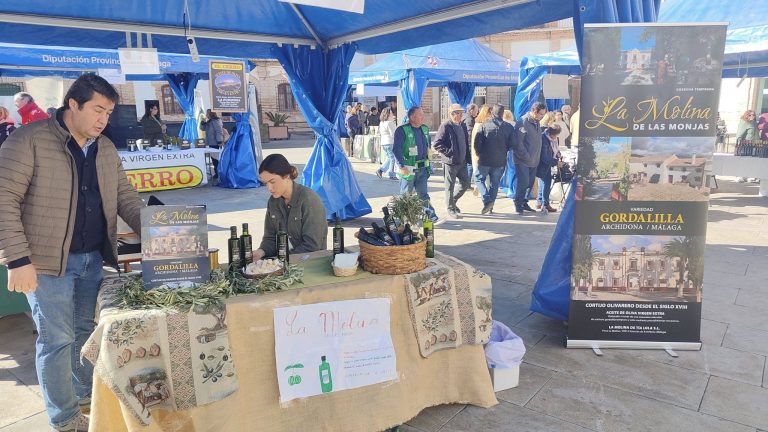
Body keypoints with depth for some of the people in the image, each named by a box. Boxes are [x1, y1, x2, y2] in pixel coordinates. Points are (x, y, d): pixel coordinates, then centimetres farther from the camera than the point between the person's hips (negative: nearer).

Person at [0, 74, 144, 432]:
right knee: (57, 338, 2)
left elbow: (126, 197, 11)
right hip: (47, 260, -6)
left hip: (93, 258, 6)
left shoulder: (106, 149, 9)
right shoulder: (30, 140, -11)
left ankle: (85, 394, 37)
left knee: (87, 330, 17)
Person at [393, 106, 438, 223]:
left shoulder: (425, 129, 9)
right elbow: (396, 149, -16)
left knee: (423, 194, 7)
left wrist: (427, 163, 18)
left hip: (422, 168, 6)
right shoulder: (402, 130, -12)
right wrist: (401, 166, -20)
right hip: (408, 168, -5)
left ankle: (432, 217, 6)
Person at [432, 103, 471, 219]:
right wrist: (449, 152, -16)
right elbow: (436, 144, -15)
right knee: (450, 187, 3)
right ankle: (451, 209, 16)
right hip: (450, 162, -7)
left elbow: (466, 143, 18)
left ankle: (453, 201, 33)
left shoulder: (462, 126, 11)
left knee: (466, 184, 13)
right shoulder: (445, 126, -11)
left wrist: (468, 158, 11)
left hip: (462, 162, 7)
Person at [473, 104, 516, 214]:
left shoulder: (484, 125, -8)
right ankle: (490, 206, 18)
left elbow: (477, 142, -12)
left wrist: (479, 154, 5)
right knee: (495, 183, 14)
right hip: (500, 161, 3)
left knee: (479, 178, 13)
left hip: (485, 160, -3)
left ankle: (487, 200, -6)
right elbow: (512, 144, 0)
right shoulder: (509, 127, -1)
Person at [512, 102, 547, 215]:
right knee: (523, 182, -8)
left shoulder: (536, 123, 12)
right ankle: (518, 204, 7)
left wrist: (536, 157, 11)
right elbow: (517, 143, -18)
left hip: (534, 161, 8)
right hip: (523, 161, -8)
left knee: (530, 183, 11)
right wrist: (526, 157, -16)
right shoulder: (523, 123, -14)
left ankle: (524, 202, 24)